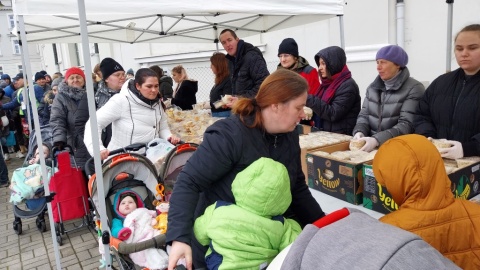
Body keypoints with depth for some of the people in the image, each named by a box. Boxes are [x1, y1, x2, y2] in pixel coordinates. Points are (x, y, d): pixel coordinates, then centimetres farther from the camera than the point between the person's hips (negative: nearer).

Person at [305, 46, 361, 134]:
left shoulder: (348, 86, -10)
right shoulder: (328, 83, 14)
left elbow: (333, 114, -18)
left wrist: (309, 99, -20)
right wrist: (307, 109, -4)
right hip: (325, 134, 7)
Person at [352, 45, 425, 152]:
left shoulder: (414, 88, -6)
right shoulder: (373, 87, 12)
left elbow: (407, 125, -14)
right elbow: (364, 115, 11)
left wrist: (377, 140, -26)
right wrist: (359, 132, -11)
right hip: (372, 144, 5)